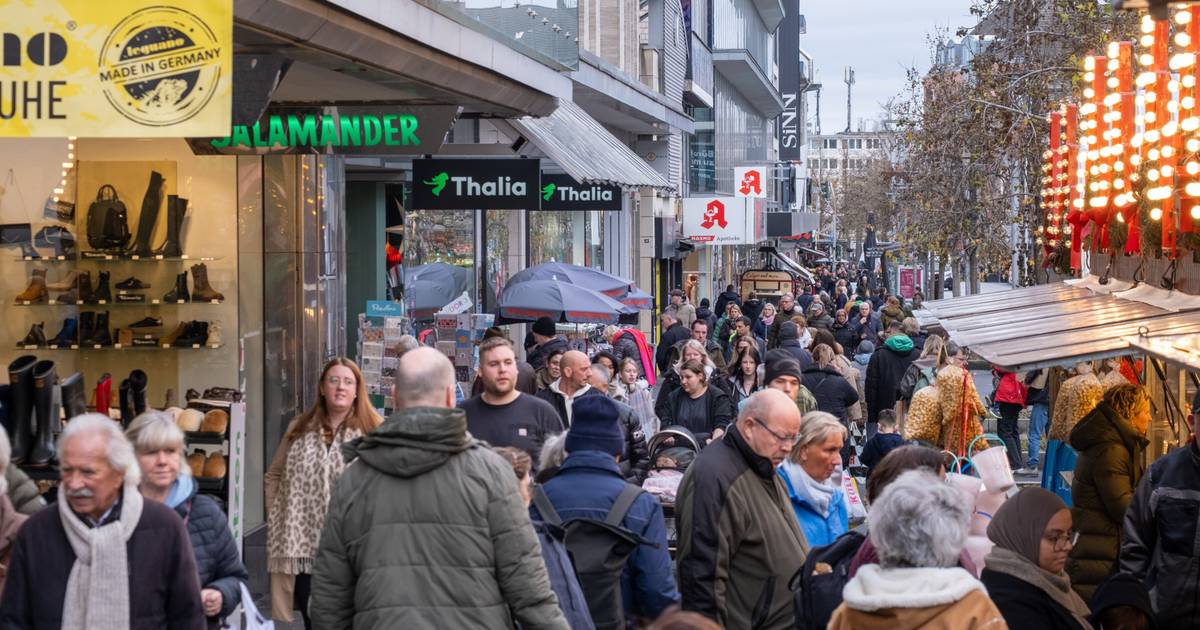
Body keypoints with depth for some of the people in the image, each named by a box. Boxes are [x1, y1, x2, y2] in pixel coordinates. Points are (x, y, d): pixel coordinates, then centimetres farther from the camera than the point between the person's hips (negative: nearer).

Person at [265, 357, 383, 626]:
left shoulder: (373, 433, -2)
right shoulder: (300, 430, 11)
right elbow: (273, 477, 18)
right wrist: (276, 517, 9)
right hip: (302, 546, 3)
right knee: (313, 621, 12)